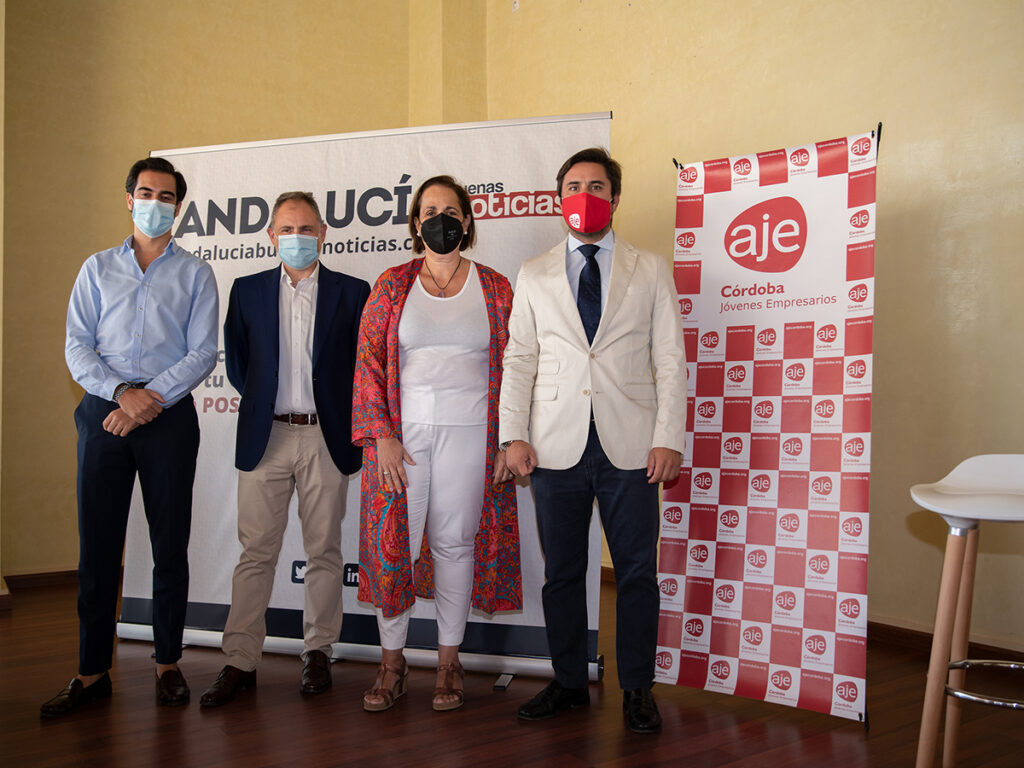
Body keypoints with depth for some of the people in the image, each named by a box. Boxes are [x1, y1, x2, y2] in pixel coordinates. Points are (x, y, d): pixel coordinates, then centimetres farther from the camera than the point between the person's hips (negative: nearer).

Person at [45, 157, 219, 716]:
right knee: (98, 544, 2)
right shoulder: (98, 269, 14)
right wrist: (122, 392, -11)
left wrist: (151, 398, -12)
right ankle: (93, 670, 13)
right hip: (104, 413, 1)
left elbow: (202, 352, 0)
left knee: (170, 544, 2)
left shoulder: (195, 274, 9)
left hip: (170, 416, -1)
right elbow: (77, 347, 5)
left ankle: (168, 662, 15)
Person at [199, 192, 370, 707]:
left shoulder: (353, 293, 4)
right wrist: (265, 401, 7)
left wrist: (346, 418, 1)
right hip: (265, 437, 1)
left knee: (323, 550, 7)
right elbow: (236, 362, 14)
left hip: (326, 438, -1)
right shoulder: (247, 291, 9)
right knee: (255, 552, 3)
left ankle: (318, 653, 19)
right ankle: (240, 661, 11)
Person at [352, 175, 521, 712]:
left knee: (455, 541, 5)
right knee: (393, 540, 1)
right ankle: (392, 661, 17)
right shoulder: (392, 285, 7)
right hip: (401, 431, 0)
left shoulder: (495, 289, 7)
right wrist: (381, 435, -7)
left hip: (469, 433, 0)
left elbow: (512, 369, 6)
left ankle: (448, 661, 19)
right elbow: (369, 362, 2)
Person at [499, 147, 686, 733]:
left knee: (637, 572, 4)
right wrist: (514, 435, -1)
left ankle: (638, 689, 19)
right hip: (557, 444, 1)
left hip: (629, 444, -1)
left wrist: (669, 439, -5)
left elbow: (671, 360, 4)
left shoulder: (651, 271, 8)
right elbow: (519, 359, 8)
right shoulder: (534, 276, 12)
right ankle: (570, 683, 24)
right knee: (562, 572, 9)